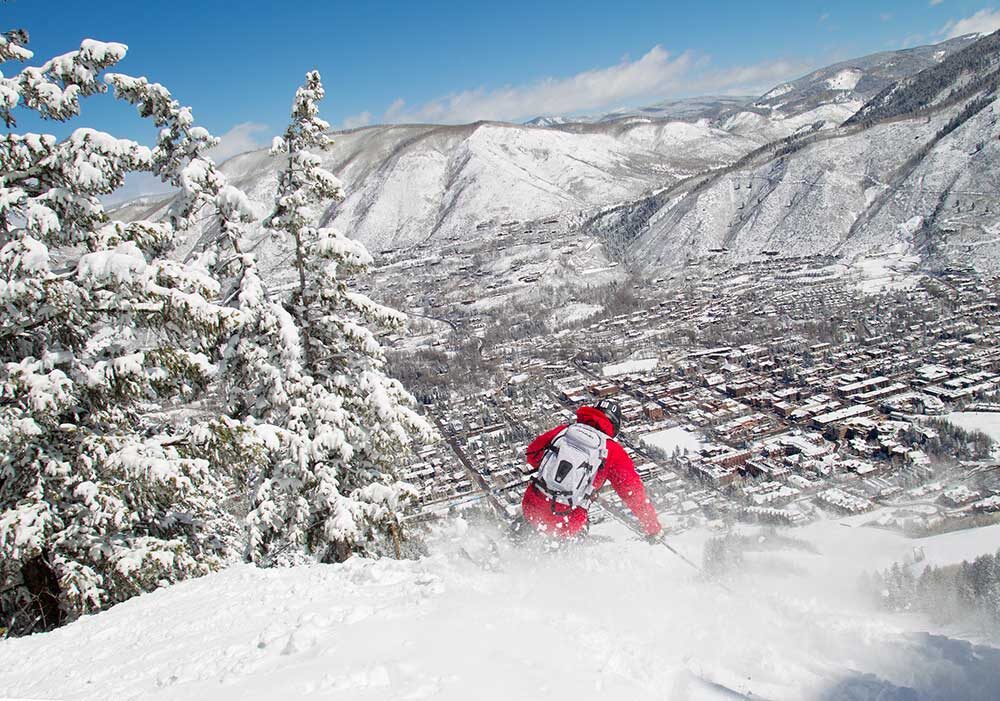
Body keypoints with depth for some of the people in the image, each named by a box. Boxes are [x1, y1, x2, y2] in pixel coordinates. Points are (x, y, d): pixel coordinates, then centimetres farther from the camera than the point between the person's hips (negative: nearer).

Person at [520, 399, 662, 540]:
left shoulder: (565, 430, 6)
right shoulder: (614, 452, 0)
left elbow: (532, 453, 16)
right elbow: (633, 491, 2)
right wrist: (653, 528, 13)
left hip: (531, 507, 3)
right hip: (567, 525, -3)